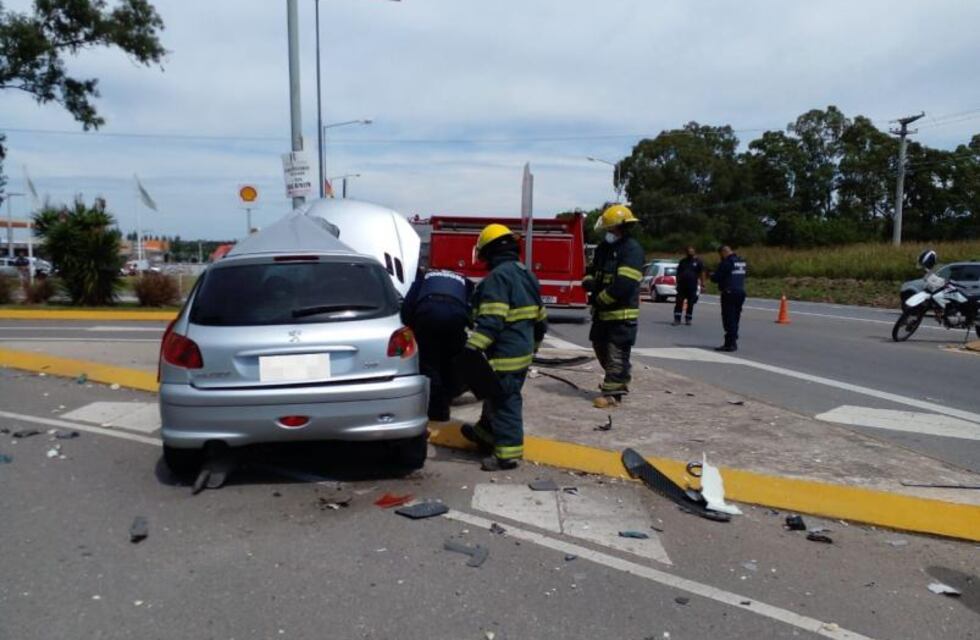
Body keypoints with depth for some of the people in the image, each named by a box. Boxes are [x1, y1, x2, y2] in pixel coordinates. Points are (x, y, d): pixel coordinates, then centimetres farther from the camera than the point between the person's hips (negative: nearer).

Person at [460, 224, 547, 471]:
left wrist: (472, 348, -31)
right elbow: (540, 318, 20)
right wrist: (533, 345, 32)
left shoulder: (497, 277, -17)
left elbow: (491, 321, -27)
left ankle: (507, 453, 4)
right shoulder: (526, 275, 13)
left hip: (504, 354, -10)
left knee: (504, 402, -2)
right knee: (496, 396, 23)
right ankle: (486, 433, 40)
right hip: (522, 352, 10)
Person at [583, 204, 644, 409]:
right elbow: (592, 271, 19)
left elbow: (623, 285, -25)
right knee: (601, 348, 20)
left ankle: (613, 393, 2)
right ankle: (617, 381, 36)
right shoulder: (605, 247, 12)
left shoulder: (632, 250, -16)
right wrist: (589, 283, -6)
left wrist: (600, 299, -14)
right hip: (603, 311, 9)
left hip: (621, 313, -9)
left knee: (617, 354, -4)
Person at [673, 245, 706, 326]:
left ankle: (688, 319, 15)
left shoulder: (698, 261, 3)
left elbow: (702, 273, 0)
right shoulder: (683, 261, 13)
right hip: (682, 285, 2)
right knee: (679, 302, -3)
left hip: (692, 286, -2)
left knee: (690, 303, 5)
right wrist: (677, 282, 12)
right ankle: (677, 319, -1)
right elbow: (678, 273, 17)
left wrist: (702, 283, -7)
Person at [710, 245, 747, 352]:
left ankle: (730, 343, -5)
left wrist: (712, 276, 10)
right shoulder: (742, 262, 13)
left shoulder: (726, 263, -13)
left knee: (729, 319, -5)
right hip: (741, 292, 8)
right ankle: (733, 342, 20)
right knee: (735, 318, 14)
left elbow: (716, 278, -14)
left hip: (729, 293, -8)